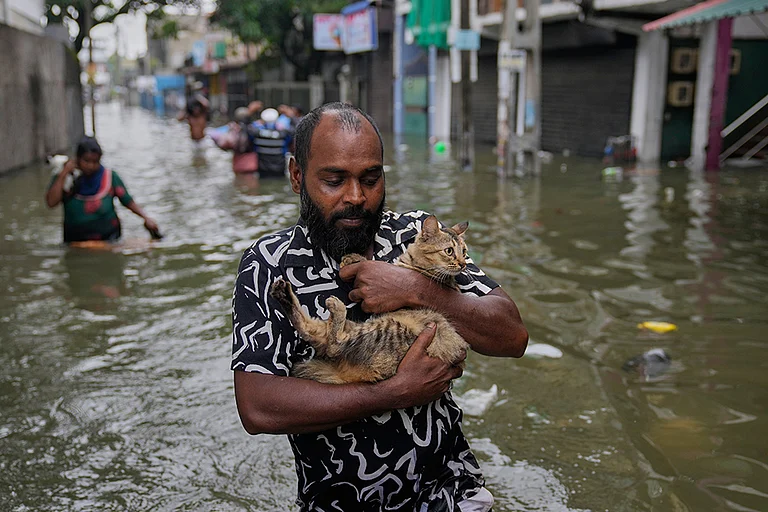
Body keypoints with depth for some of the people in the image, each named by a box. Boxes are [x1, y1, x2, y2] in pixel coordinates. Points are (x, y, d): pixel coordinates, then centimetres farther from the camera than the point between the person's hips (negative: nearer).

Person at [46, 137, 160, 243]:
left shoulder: (109, 177, -5)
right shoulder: (64, 179, -2)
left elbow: (128, 201, -4)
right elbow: (51, 202, -14)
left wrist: (146, 218, -17)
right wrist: (64, 174, -15)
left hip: (108, 239, -1)